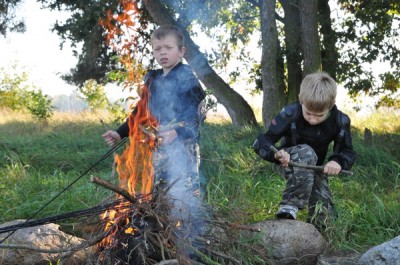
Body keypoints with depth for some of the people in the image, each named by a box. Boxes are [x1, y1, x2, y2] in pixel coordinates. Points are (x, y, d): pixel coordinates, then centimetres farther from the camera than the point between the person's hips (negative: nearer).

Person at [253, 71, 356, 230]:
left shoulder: (340, 121, -19)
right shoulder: (290, 114, -29)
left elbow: (348, 152, -9)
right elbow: (261, 142, -29)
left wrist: (338, 162, -34)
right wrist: (276, 153, -52)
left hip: (314, 168, 4)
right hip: (288, 163, -3)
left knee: (324, 220, -12)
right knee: (306, 152, -40)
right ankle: (290, 207, -38)